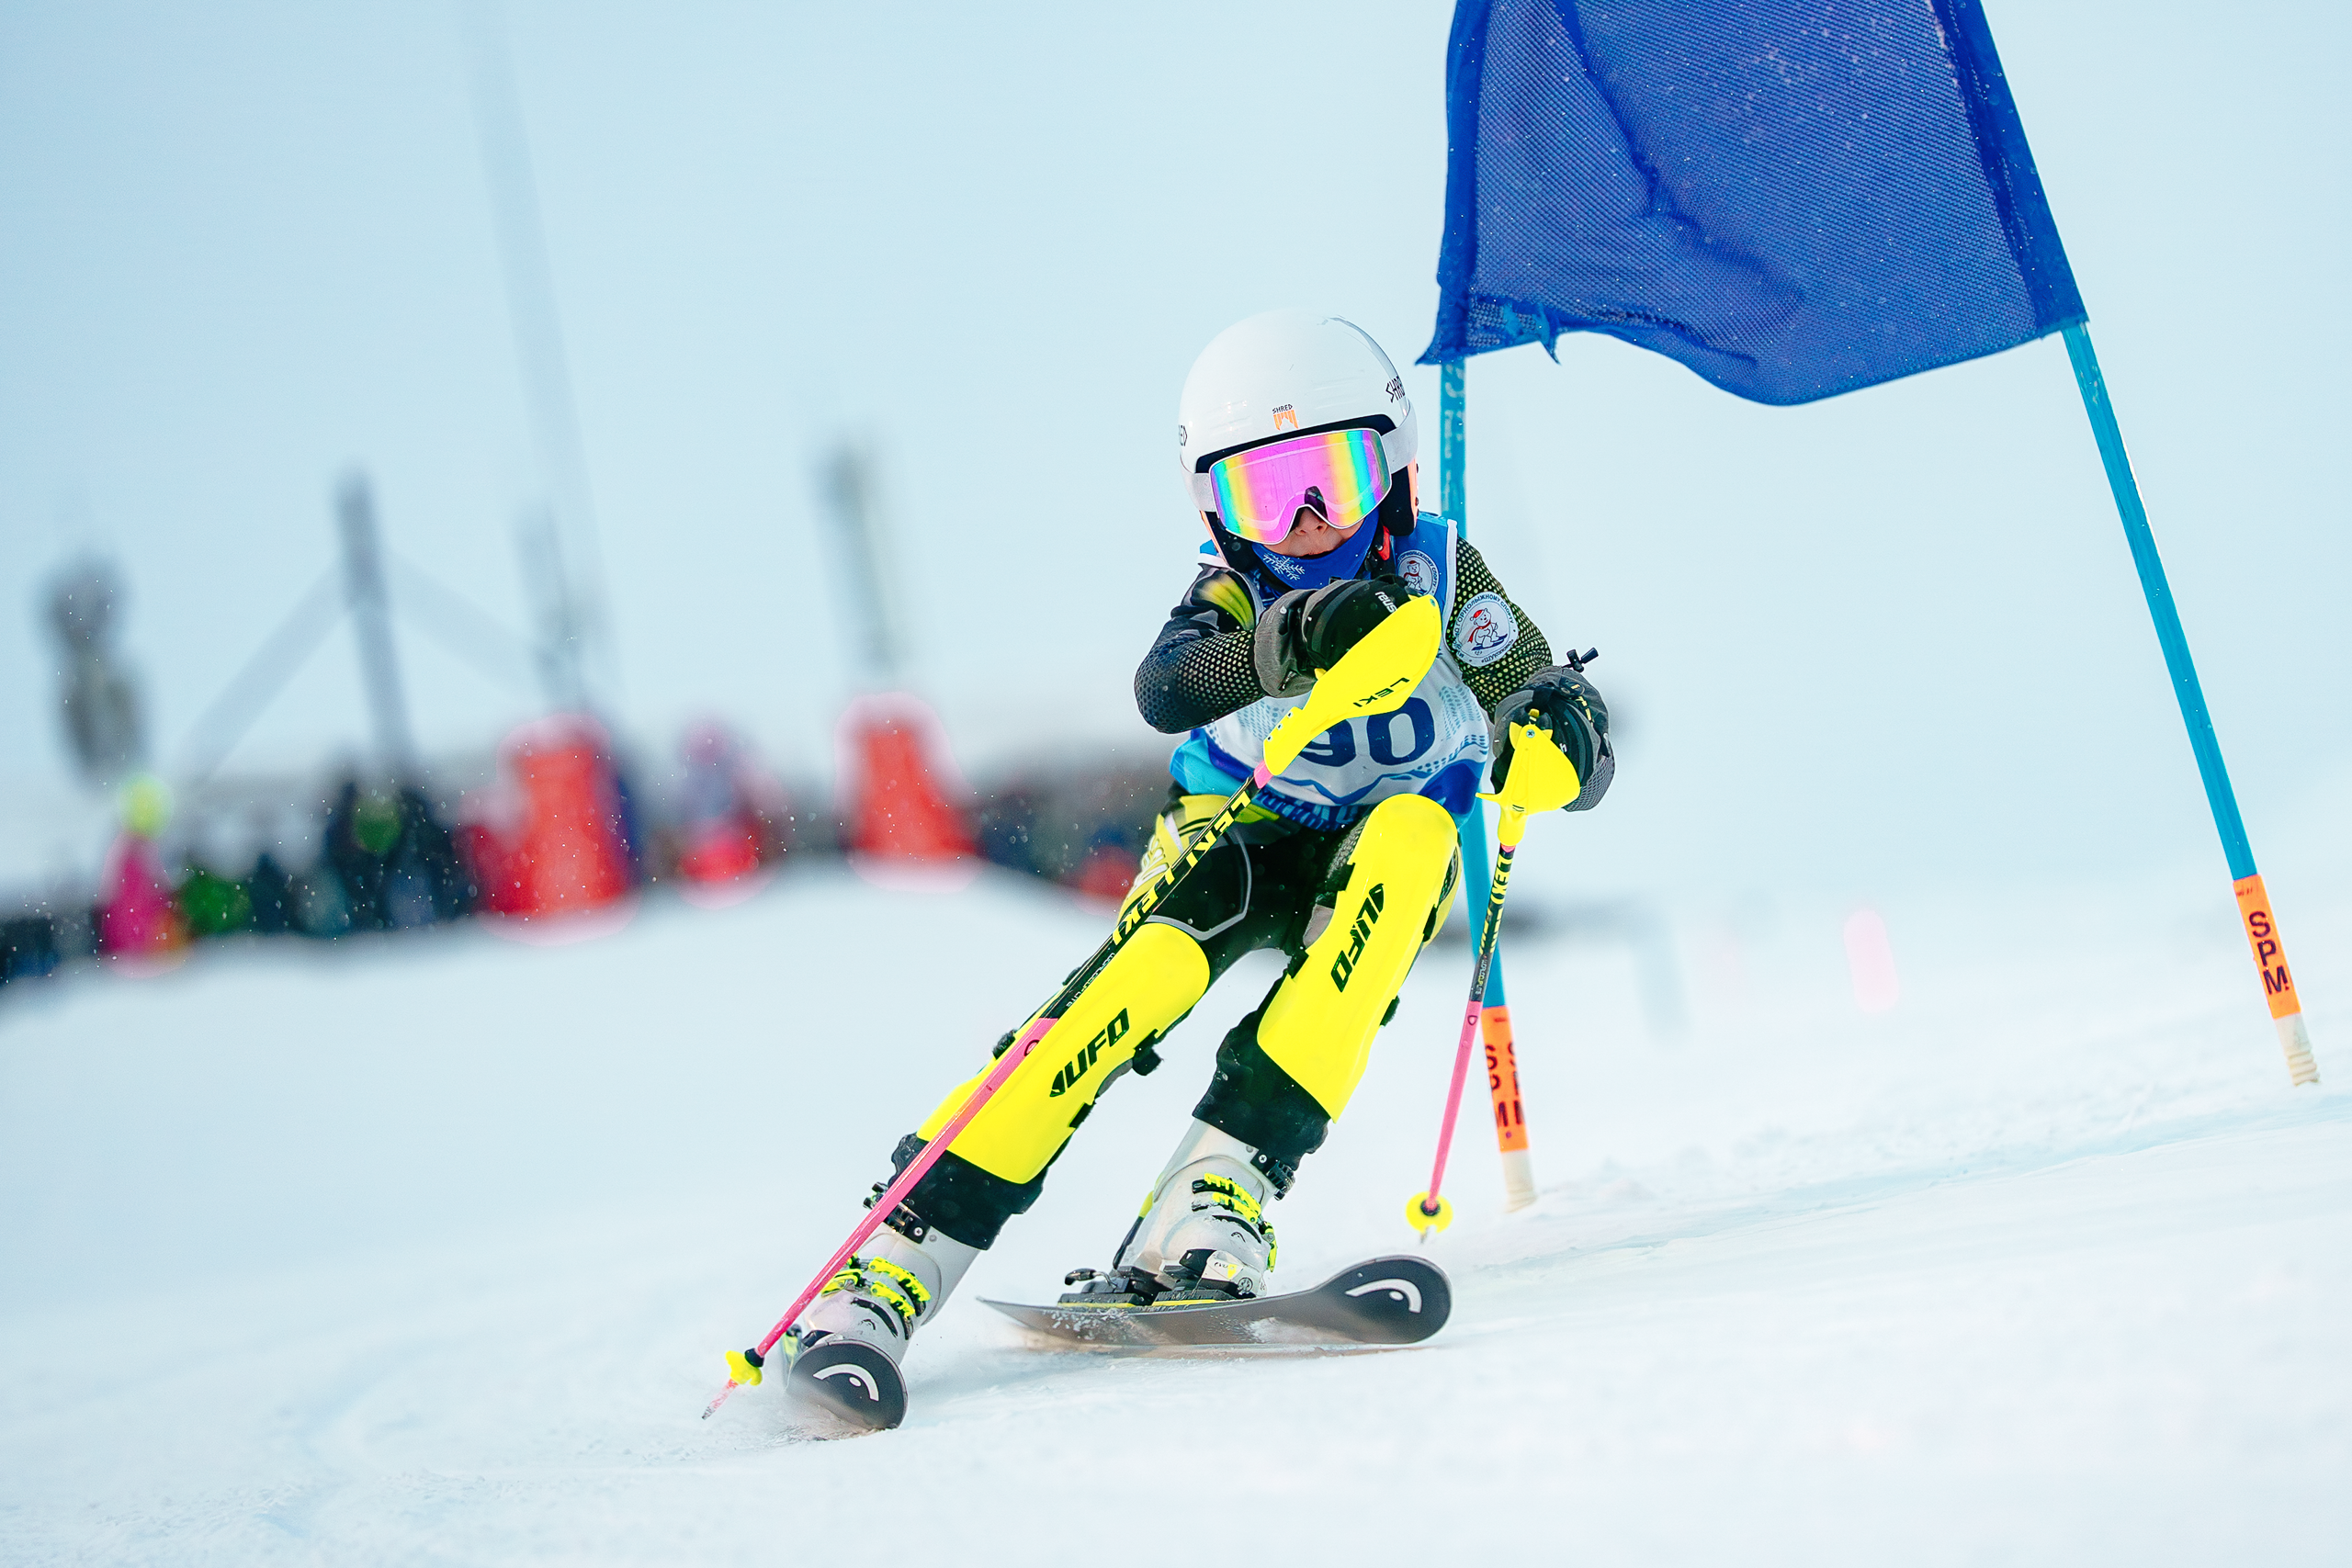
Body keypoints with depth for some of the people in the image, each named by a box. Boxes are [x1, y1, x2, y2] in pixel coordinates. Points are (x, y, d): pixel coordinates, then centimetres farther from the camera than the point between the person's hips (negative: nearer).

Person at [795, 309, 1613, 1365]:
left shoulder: (1443, 578, -13)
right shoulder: (1235, 587, -15)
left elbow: (1574, 728, -13)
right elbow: (1164, 689, -38)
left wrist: (1559, 743, -38)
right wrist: (1295, 641, -57)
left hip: (1384, 853, 1)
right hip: (1239, 831, -1)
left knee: (1411, 825, -34)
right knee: (1156, 965, -32)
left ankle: (1215, 1198, -42)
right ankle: (895, 1262, -35)